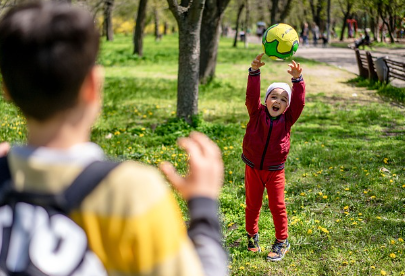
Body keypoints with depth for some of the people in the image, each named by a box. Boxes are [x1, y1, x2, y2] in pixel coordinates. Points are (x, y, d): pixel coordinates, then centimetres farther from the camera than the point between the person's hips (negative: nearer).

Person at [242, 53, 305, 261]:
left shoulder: (287, 119, -6)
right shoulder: (257, 114, -8)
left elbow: (299, 101, -18)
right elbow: (251, 96, -21)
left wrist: (297, 79, -31)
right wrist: (254, 72, -34)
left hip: (275, 171, 0)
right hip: (252, 168, 0)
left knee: (277, 206, 5)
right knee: (252, 205, 14)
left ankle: (282, 241, 20)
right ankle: (252, 236, 33)